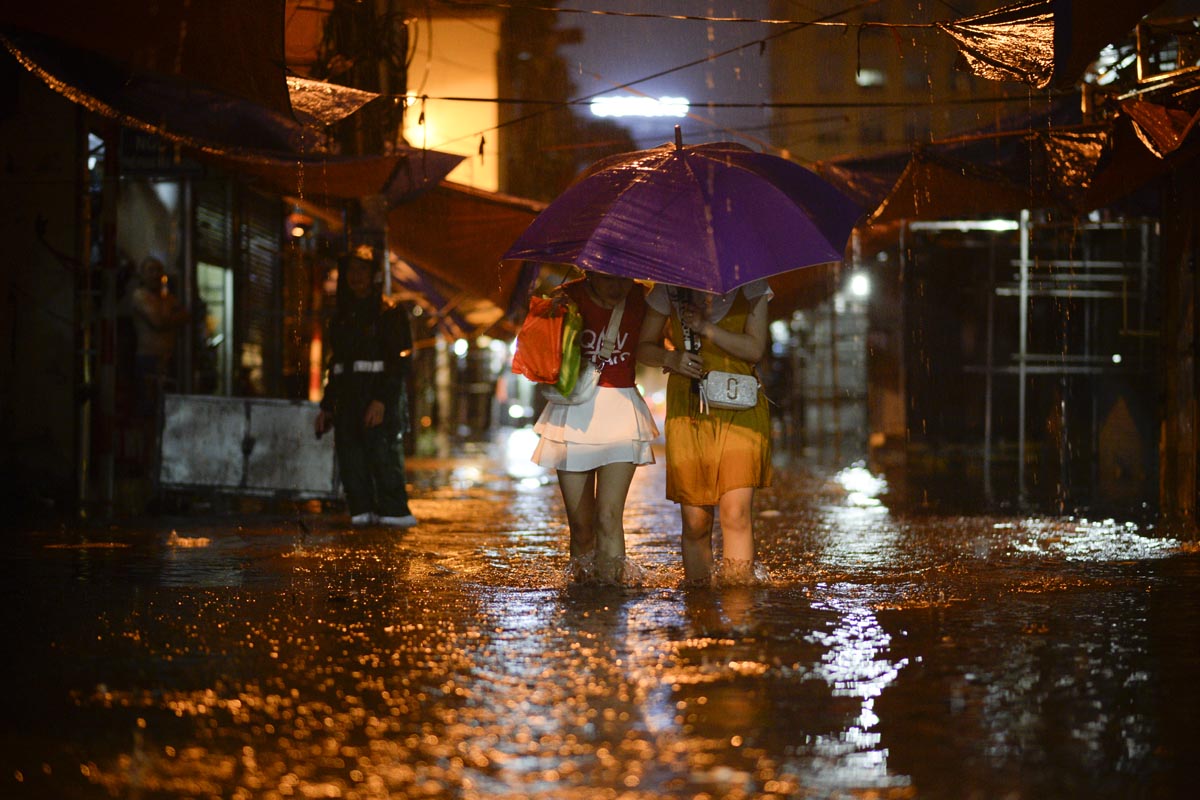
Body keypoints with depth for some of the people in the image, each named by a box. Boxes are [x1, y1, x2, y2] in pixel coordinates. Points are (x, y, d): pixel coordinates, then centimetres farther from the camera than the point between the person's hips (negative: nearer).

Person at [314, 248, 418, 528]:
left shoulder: (388, 313, 0)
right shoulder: (342, 316, 20)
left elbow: (399, 361, -8)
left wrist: (381, 400, -19)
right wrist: (326, 407, 17)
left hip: (380, 395, -6)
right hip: (347, 397, 6)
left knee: (383, 451, -12)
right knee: (349, 453, -2)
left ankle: (393, 511, -8)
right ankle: (362, 510, 2)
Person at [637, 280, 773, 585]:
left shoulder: (750, 287, 4)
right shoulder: (670, 289, 7)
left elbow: (755, 349, -5)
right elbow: (643, 347, 12)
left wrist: (706, 327, -15)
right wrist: (670, 357, -9)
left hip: (739, 410, -1)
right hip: (687, 411, 1)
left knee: (735, 511, -16)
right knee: (695, 520, -2)